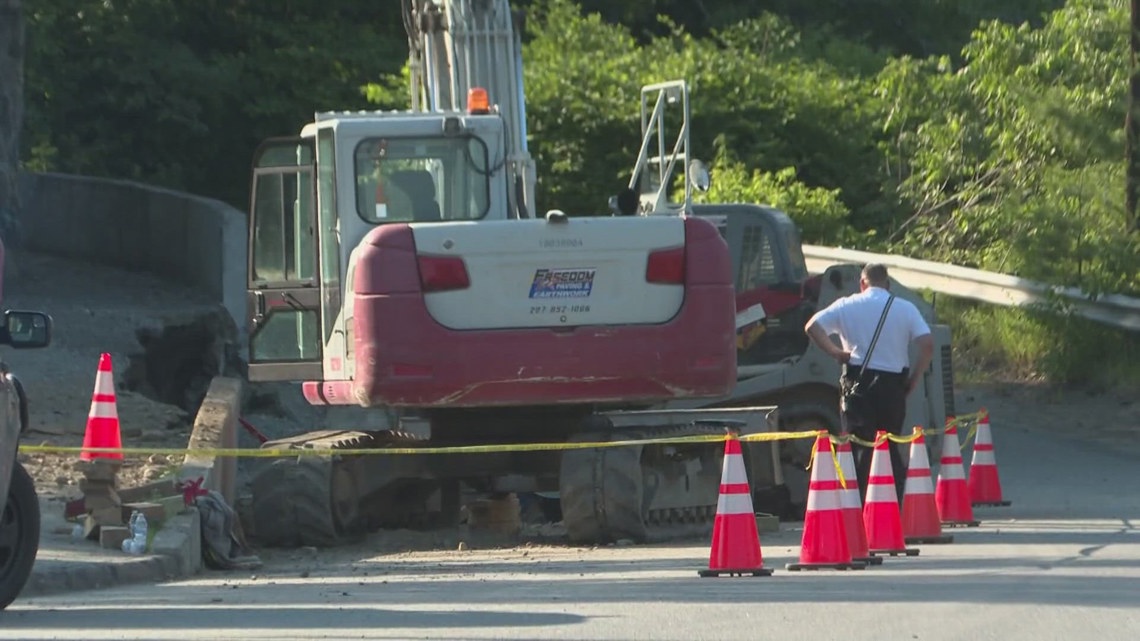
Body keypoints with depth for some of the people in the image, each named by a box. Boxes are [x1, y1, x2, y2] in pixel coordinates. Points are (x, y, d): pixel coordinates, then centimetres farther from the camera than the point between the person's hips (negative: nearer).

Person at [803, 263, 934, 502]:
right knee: (891, 448, 11)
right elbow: (927, 343, -5)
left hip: (858, 381, -1)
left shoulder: (847, 306, 5)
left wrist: (835, 351, 3)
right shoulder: (905, 309, 6)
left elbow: (812, 327, -5)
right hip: (893, 384, 1)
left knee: (860, 448, -1)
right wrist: (915, 379, 3)